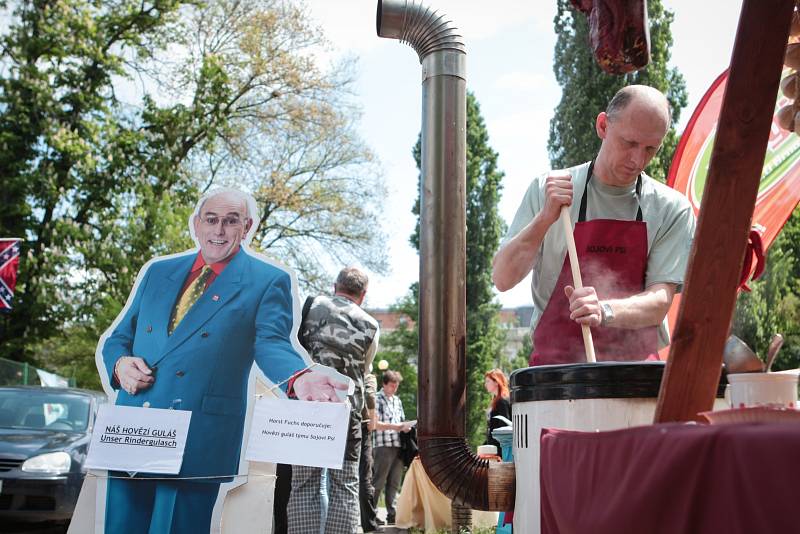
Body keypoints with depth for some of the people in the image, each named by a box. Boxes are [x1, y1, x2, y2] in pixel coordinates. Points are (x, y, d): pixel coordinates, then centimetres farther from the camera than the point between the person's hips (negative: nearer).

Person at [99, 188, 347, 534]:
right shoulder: (157, 271, 16)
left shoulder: (268, 281, 3)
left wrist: (299, 378, -33)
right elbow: (115, 337, 21)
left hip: (199, 439, -4)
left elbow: (272, 344, -10)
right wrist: (120, 364, -3)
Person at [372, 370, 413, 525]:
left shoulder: (397, 400, 19)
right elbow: (375, 424, -11)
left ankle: (392, 515, 13)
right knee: (378, 483, -3)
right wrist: (396, 426, -18)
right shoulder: (376, 399, -3)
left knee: (394, 483, 8)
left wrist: (405, 427, 1)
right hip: (383, 446, -7)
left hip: (398, 445, 7)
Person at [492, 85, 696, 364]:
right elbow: (502, 279, -1)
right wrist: (545, 218, -14)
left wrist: (605, 311, -22)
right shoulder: (547, 189, 4)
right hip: (556, 361, -1)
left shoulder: (672, 208, 5)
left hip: (637, 365, 1)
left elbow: (659, 303, -3)